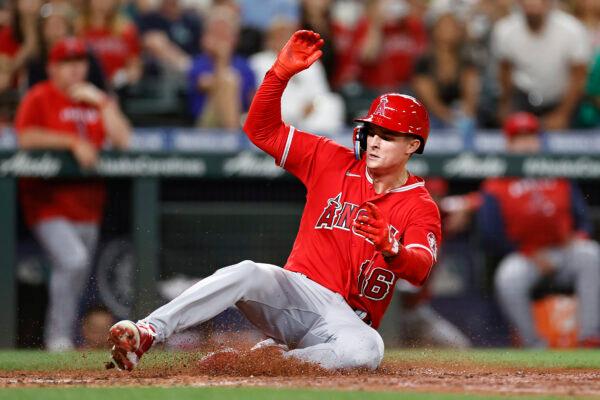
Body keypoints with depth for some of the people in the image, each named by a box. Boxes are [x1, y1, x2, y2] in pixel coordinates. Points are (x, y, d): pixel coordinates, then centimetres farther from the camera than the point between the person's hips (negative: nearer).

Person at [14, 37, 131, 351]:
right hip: (48, 204, -6)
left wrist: (101, 103, -5)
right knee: (73, 261, -23)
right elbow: (26, 137, -17)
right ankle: (59, 337, -13)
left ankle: (58, 338, 17)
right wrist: (73, 142, -17)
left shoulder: (97, 100, 13)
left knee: (78, 275, 5)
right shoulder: (39, 98, -1)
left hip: (87, 204, 6)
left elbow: (122, 140, 2)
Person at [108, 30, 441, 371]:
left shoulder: (421, 208, 2)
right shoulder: (334, 163, 9)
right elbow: (262, 129, 5)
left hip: (346, 317, -2)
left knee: (368, 349, -38)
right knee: (247, 273, -32)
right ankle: (146, 334, -42)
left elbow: (420, 271, -17)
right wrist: (282, 72, -10)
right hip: (294, 289, 2)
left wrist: (390, 249, -39)